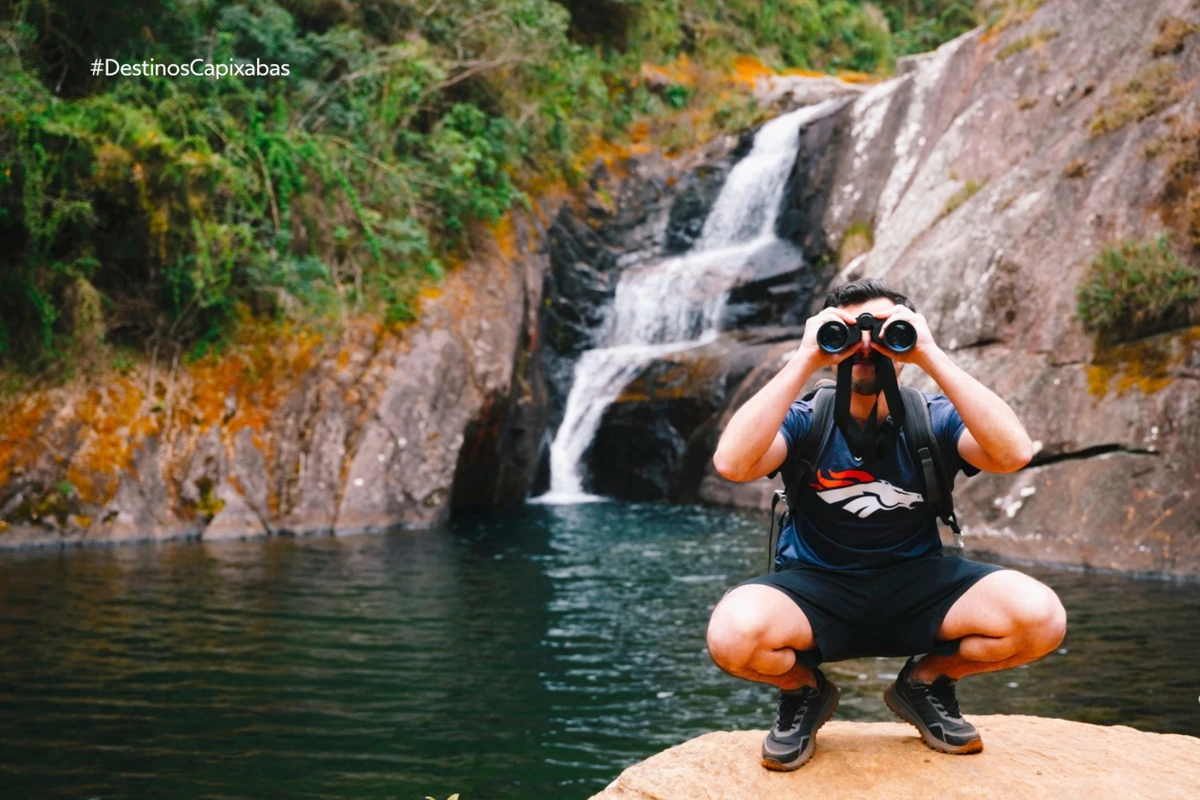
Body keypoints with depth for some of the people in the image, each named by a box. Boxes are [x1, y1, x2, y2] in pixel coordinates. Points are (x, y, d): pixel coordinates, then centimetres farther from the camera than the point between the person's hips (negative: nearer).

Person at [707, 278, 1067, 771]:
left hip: (918, 586, 2)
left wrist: (930, 356, -28)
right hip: (816, 587, -1)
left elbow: (1015, 453, -26)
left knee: (1040, 617, -26)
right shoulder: (804, 420, -7)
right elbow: (732, 463, -29)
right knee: (733, 633, -35)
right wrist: (804, 360, -28)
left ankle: (926, 682, 5)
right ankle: (804, 692, 3)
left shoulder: (935, 419, -4)